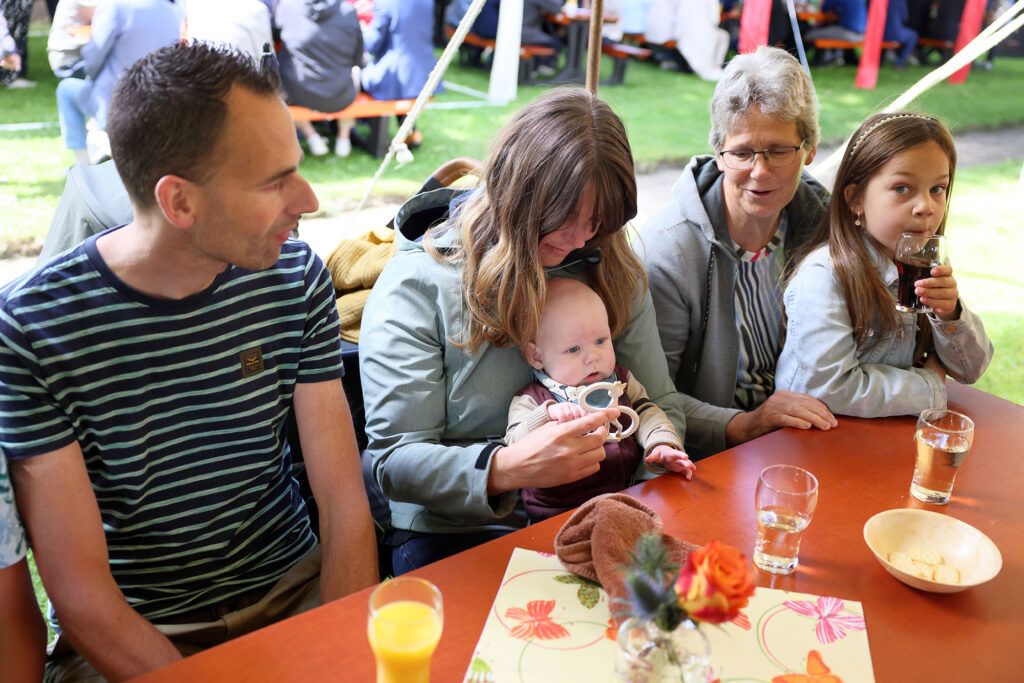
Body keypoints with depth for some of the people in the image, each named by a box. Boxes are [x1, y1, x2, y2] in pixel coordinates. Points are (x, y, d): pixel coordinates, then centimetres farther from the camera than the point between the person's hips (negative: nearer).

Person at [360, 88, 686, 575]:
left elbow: (662, 407, 11)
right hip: (455, 528, -4)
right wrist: (507, 468, -31)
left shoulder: (612, 273, 5)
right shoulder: (416, 285, -11)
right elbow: (393, 461, -13)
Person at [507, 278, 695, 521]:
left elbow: (647, 415, 11)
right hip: (562, 516, -6)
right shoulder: (530, 401, -1)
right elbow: (514, 446, -13)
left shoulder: (621, 382, 14)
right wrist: (547, 417, -29)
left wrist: (663, 446, -10)